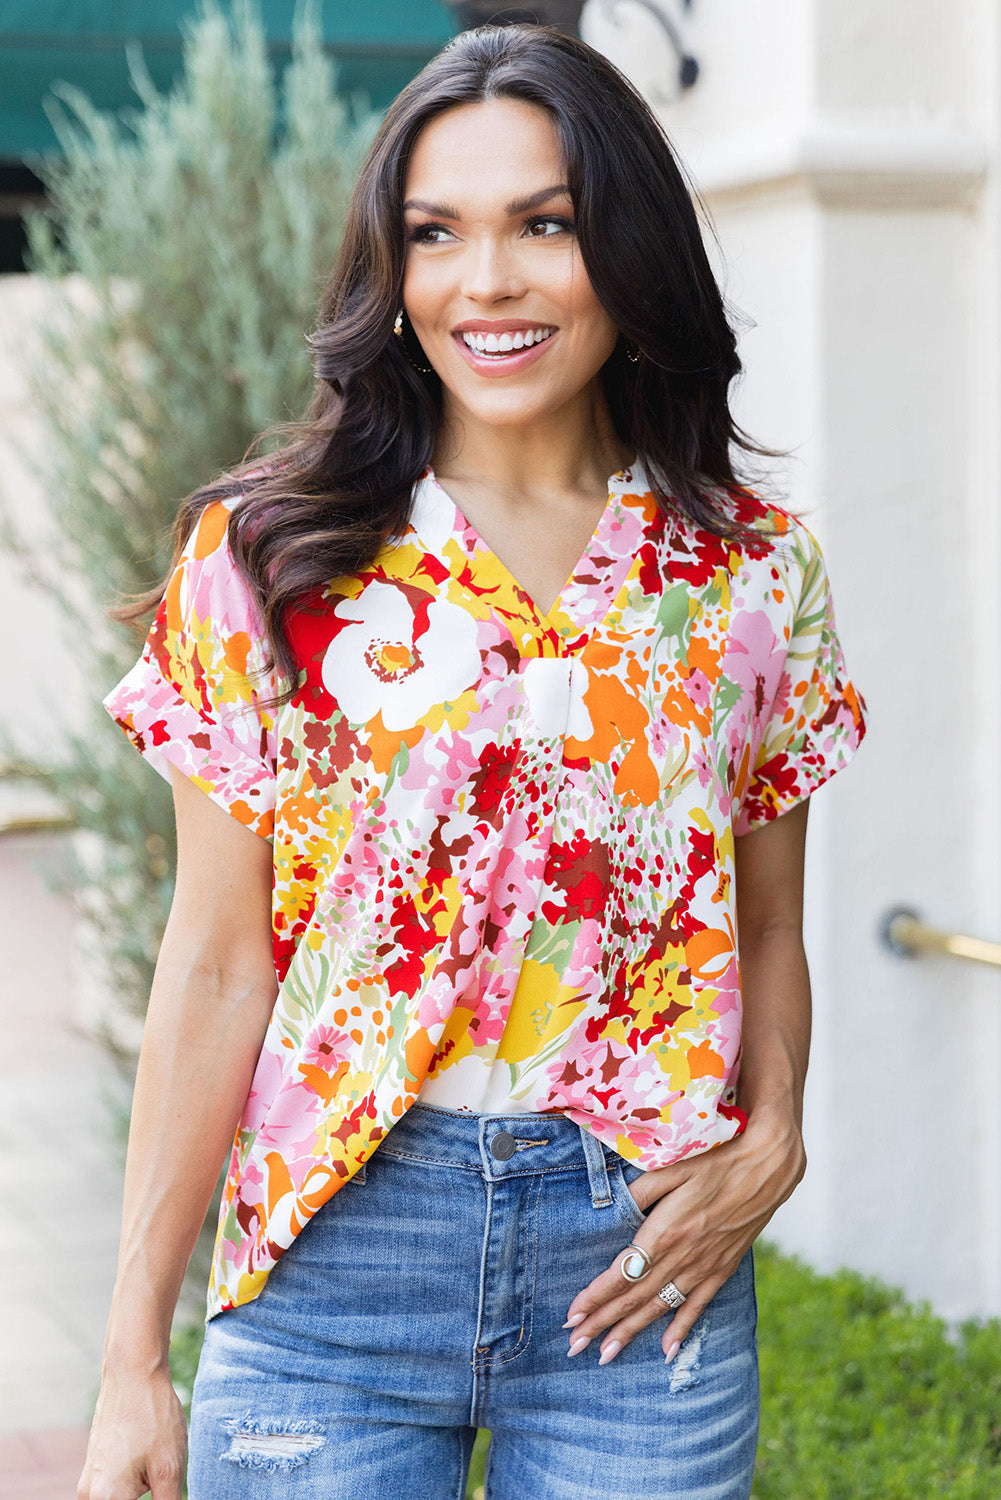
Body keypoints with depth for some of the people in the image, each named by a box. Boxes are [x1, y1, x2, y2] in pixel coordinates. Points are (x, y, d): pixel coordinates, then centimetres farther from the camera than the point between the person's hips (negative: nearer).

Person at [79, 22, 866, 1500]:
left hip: (644, 1267, 2)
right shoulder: (263, 558, -2)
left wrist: (769, 1146, -7)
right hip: (335, 1254, -1)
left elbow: (769, 934, 12)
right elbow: (217, 964, -2)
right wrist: (134, 1361, -4)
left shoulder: (756, 572, 3)